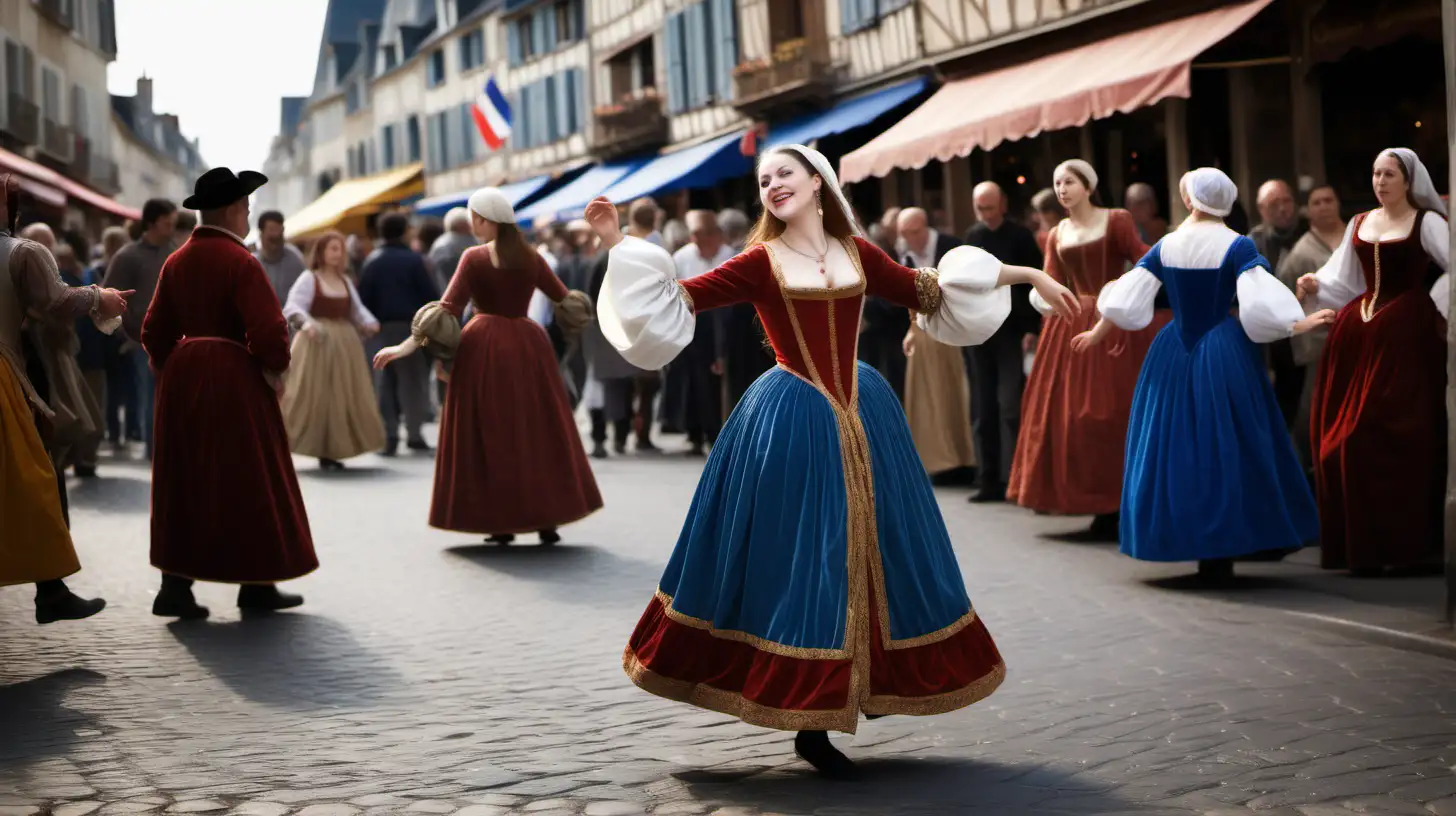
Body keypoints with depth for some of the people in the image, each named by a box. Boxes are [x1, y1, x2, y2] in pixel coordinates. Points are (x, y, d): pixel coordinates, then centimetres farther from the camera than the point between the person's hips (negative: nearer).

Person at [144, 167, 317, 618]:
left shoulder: (177, 262, 8)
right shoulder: (239, 262, -14)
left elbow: (156, 331, 12)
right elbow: (268, 328, -20)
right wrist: (274, 370, -5)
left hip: (183, 378, 7)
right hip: (235, 379, -7)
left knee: (185, 481, 10)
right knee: (248, 480, 4)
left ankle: (175, 585, 6)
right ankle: (256, 584, 11)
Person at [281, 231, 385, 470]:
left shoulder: (345, 281, 15)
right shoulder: (308, 279, -4)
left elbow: (357, 310, 15)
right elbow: (293, 307, -15)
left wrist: (369, 323, -6)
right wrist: (306, 322, -35)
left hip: (344, 345, 6)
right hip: (316, 343, -6)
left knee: (342, 397, 5)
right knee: (314, 396, -8)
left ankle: (330, 452, 13)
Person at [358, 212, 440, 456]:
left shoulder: (372, 261, 4)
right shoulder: (413, 260, -5)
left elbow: (363, 298, 0)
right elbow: (430, 294, -7)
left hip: (383, 327, 3)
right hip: (411, 324, -3)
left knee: (385, 383, 6)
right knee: (413, 380, 5)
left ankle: (388, 437, 0)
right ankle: (414, 433, 3)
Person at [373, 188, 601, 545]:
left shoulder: (474, 257, -7)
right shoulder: (531, 257, 3)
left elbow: (447, 310, -16)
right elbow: (567, 302, 9)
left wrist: (408, 345, -16)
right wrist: (581, 311, 32)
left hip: (485, 350, -3)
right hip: (527, 348, 3)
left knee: (490, 436, 6)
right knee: (538, 434, 11)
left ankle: (502, 522, 5)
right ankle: (547, 519, 8)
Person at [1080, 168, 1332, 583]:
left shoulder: (1165, 247, 2)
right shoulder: (1237, 246, -8)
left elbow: (1124, 301, 3)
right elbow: (1258, 302, -18)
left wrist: (1097, 333, 16)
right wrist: (1298, 324, -7)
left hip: (1174, 353, 3)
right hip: (1223, 351, -3)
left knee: (1176, 447, 9)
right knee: (1227, 447, 4)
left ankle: (1192, 544, 12)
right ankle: (1221, 551, 6)